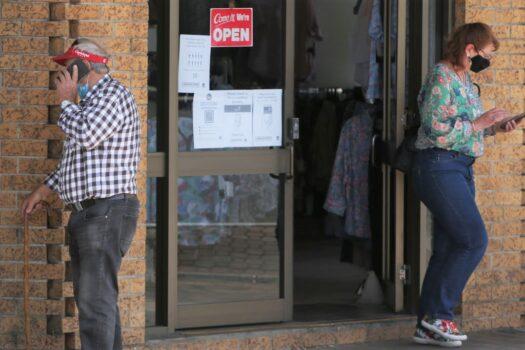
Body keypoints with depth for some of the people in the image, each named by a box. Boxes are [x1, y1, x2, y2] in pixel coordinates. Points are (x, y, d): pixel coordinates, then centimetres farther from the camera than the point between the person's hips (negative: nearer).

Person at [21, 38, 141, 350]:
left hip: (107, 211, -11)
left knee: (96, 298, -14)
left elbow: (85, 135, -24)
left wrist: (67, 100, -7)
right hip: (86, 213, 11)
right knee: (88, 296, 13)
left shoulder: (114, 96, -10)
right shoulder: (92, 101, 22)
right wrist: (45, 189, 27)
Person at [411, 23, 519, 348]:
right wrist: (479, 123, -14)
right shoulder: (441, 77, -12)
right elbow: (438, 130, -20)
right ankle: (438, 313, -7)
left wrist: (495, 127, 11)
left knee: (448, 248, 7)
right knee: (474, 239, -13)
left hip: (461, 168, 9)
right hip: (440, 166, -9)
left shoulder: (465, 81, 16)